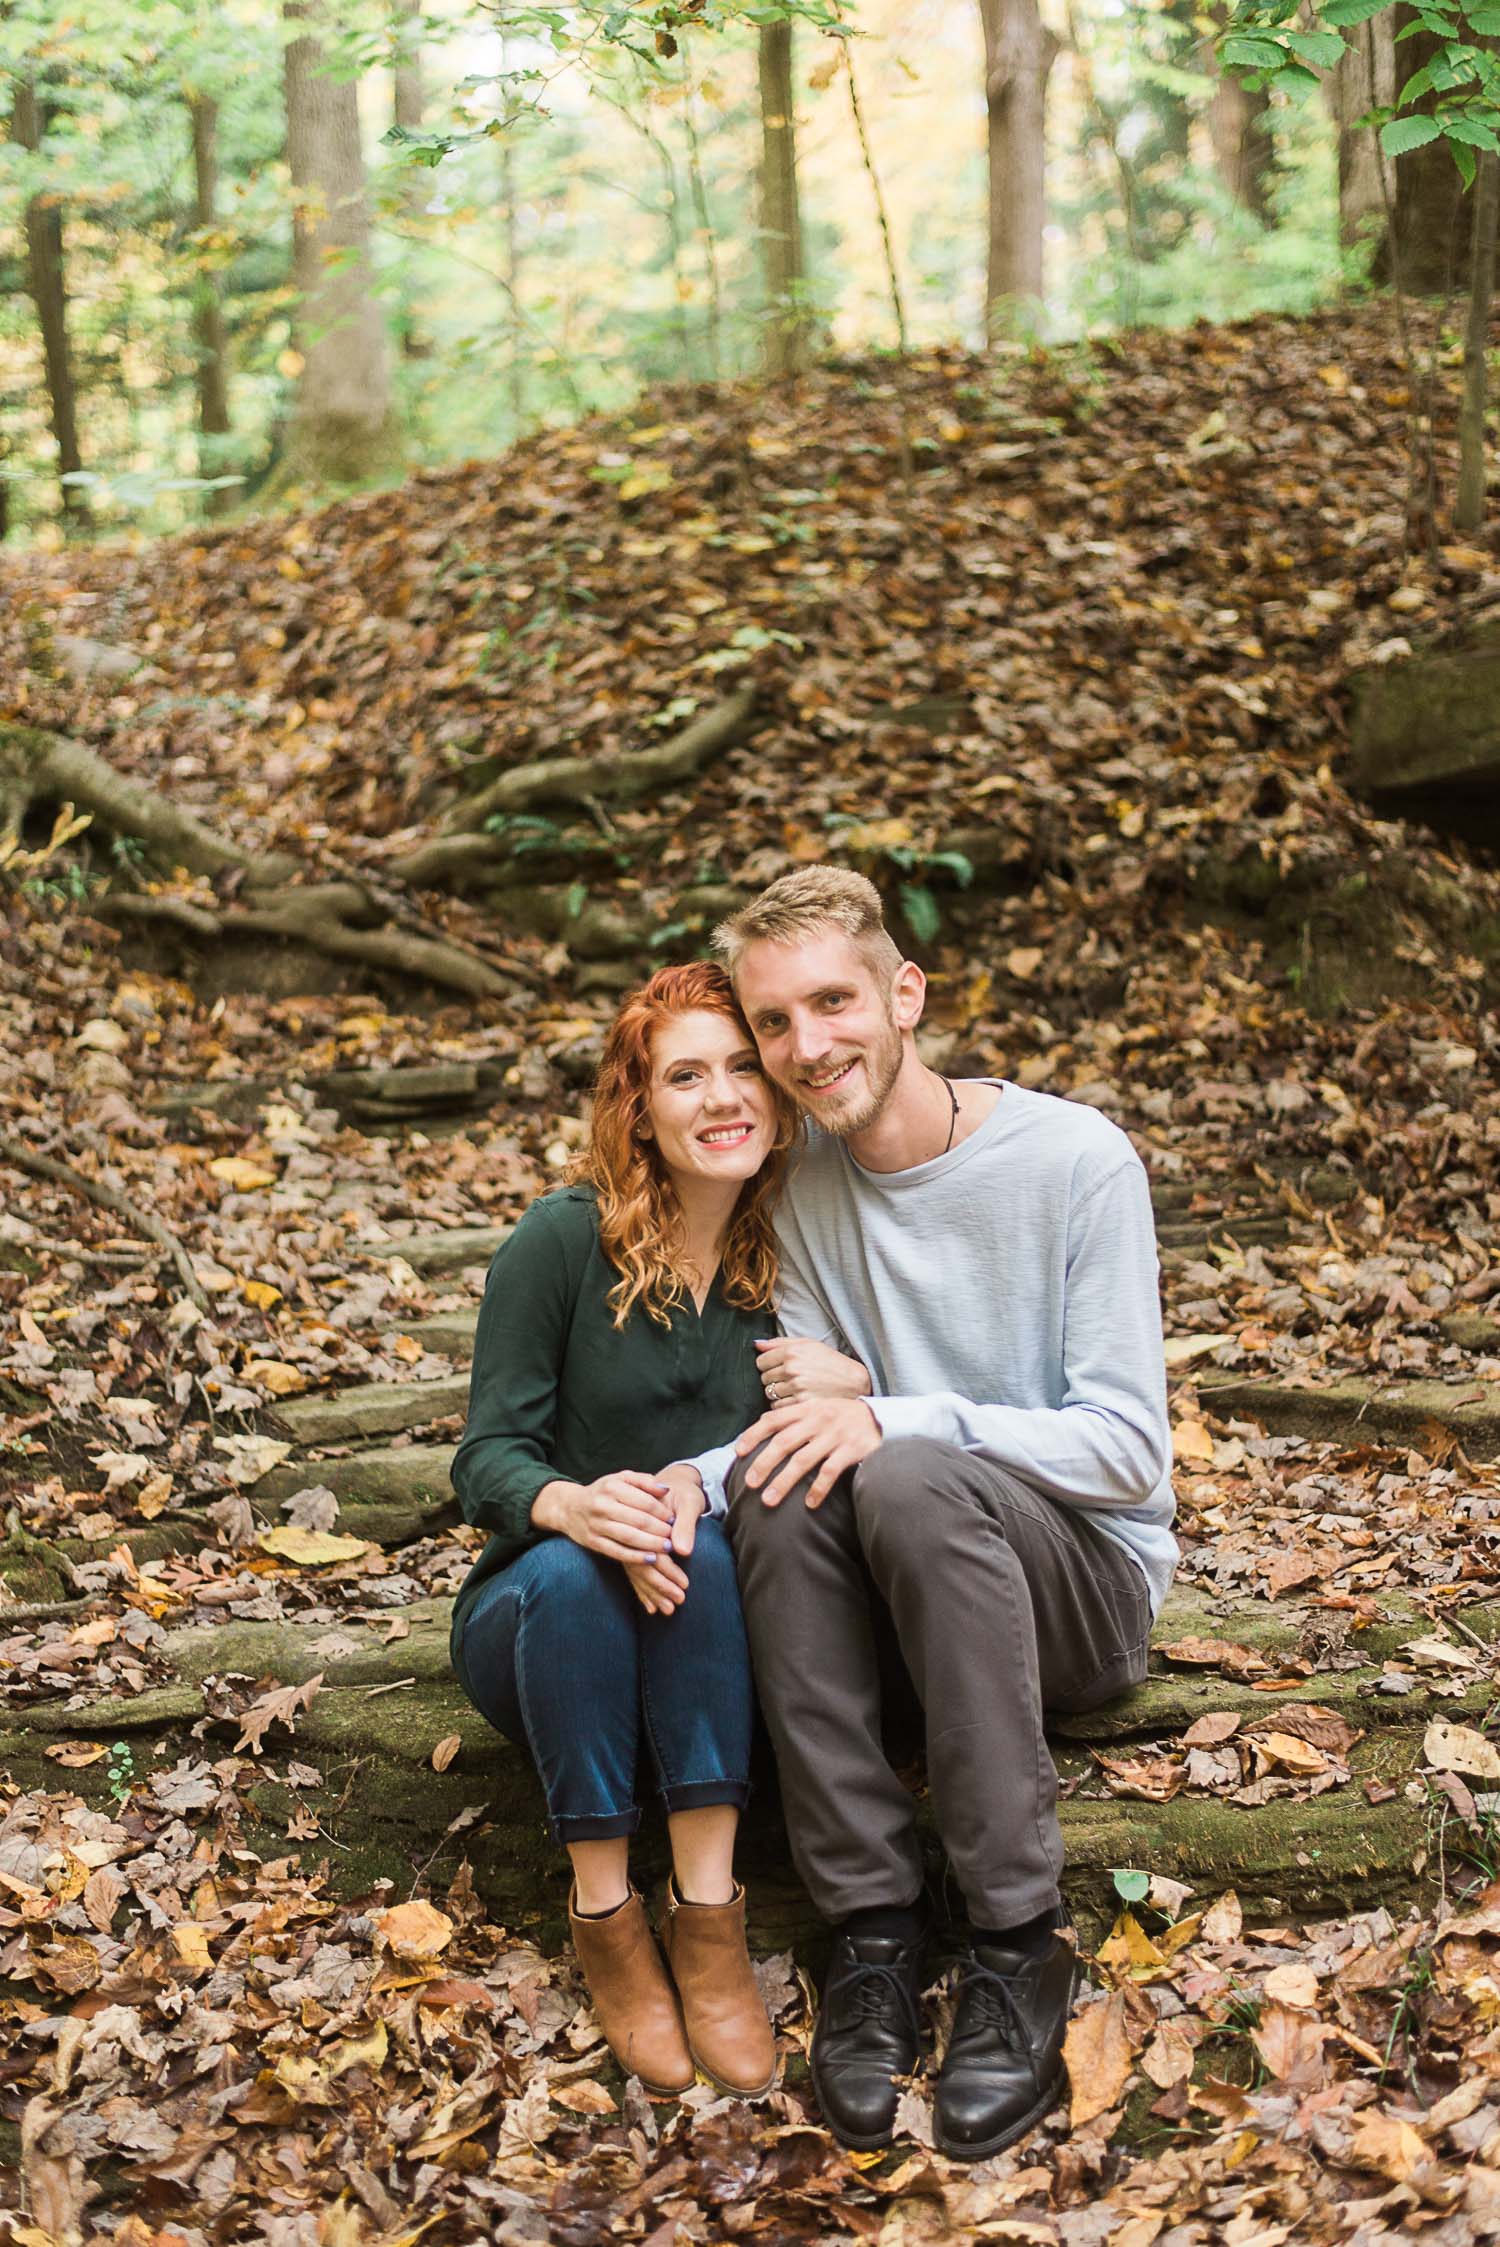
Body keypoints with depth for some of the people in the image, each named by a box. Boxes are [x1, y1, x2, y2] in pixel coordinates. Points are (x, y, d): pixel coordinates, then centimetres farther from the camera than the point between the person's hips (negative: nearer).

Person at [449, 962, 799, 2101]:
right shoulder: (564, 1240, -9)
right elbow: (489, 1457, -9)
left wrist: (696, 1485, -25)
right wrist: (570, 1504, -33)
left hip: (712, 1637, 1)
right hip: (538, 1623, -1)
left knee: (702, 1549, -32)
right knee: (572, 1571, -35)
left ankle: (709, 1909, -32)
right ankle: (605, 1914, -26)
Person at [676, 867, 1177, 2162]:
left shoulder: (1076, 1161, -12)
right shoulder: (809, 1191, 3)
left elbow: (1129, 1448, -16)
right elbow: (821, 1418, 0)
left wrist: (897, 1418, -28)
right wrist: (683, 1481, -23)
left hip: (1089, 1579, -4)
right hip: (900, 1594, 4)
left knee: (910, 1481, -34)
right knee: (781, 1482, -28)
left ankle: (1021, 1948, -26)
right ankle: (873, 1930, -23)